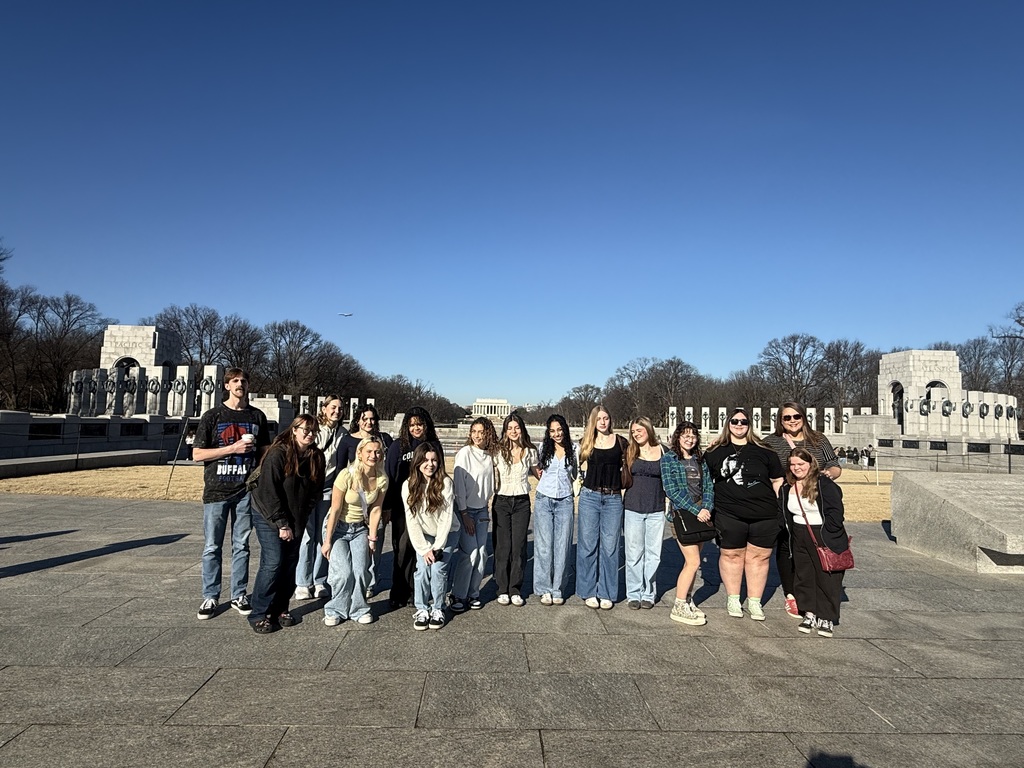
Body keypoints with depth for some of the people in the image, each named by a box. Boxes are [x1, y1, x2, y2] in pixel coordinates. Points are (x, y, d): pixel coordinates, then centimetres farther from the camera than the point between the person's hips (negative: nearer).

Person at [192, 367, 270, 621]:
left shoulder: (257, 416, 9)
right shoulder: (213, 416, 1)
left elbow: (265, 452, 15)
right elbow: (197, 454, -3)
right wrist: (233, 448, -14)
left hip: (246, 490, 2)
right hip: (216, 491, -2)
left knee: (242, 545, 8)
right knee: (212, 547, 4)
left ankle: (239, 595, 17)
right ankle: (210, 597, 15)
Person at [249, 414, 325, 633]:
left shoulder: (316, 457, 0)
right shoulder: (278, 454, -17)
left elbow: (315, 491, 4)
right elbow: (269, 491, -19)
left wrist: (300, 518, -4)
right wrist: (281, 523, -18)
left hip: (295, 520, 6)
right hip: (269, 517, -5)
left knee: (291, 563, 6)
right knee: (273, 563, -11)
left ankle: (280, 609, 20)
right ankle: (261, 614, 1)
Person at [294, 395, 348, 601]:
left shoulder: (343, 435, 9)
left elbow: (344, 464, 12)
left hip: (329, 489, 3)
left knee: (324, 536, 6)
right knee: (307, 535, -2)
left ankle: (319, 581, 16)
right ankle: (303, 583, 8)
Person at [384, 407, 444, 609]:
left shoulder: (434, 446, 4)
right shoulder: (398, 446, 0)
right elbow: (389, 476, 1)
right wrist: (387, 506, -3)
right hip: (402, 507, -1)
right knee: (402, 548, 0)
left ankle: (415, 590, 16)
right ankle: (398, 592, 11)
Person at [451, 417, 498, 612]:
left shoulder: (489, 455, 6)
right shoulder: (465, 453, -11)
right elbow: (459, 484, -13)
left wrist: (487, 504, 6)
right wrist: (464, 514, -14)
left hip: (482, 510, 6)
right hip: (465, 509, -5)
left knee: (482, 553, 4)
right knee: (470, 553, -10)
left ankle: (473, 594, 17)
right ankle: (458, 595, 4)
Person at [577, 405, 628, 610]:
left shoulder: (620, 442, 4)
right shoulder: (586, 442, 6)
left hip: (613, 499, 0)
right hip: (589, 497, 0)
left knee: (610, 546, 4)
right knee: (588, 545, 4)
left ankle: (607, 593, 15)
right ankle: (589, 592, 14)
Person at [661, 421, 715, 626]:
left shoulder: (699, 459, 13)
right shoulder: (668, 458, -5)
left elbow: (708, 486, 10)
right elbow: (671, 490, -11)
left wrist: (707, 508, -8)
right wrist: (696, 510, -14)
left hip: (701, 513, 6)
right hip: (682, 512, -6)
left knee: (691, 562, 10)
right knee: (693, 561, -9)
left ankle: (687, 601, 23)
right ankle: (679, 608, 2)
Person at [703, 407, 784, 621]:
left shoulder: (764, 451, 8)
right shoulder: (714, 453, 6)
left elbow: (778, 481, 12)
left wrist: (779, 508, 6)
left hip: (765, 515, 1)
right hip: (730, 515, 0)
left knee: (759, 556, 6)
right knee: (731, 555, 7)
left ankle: (754, 602, 19)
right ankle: (733, 599, 23)